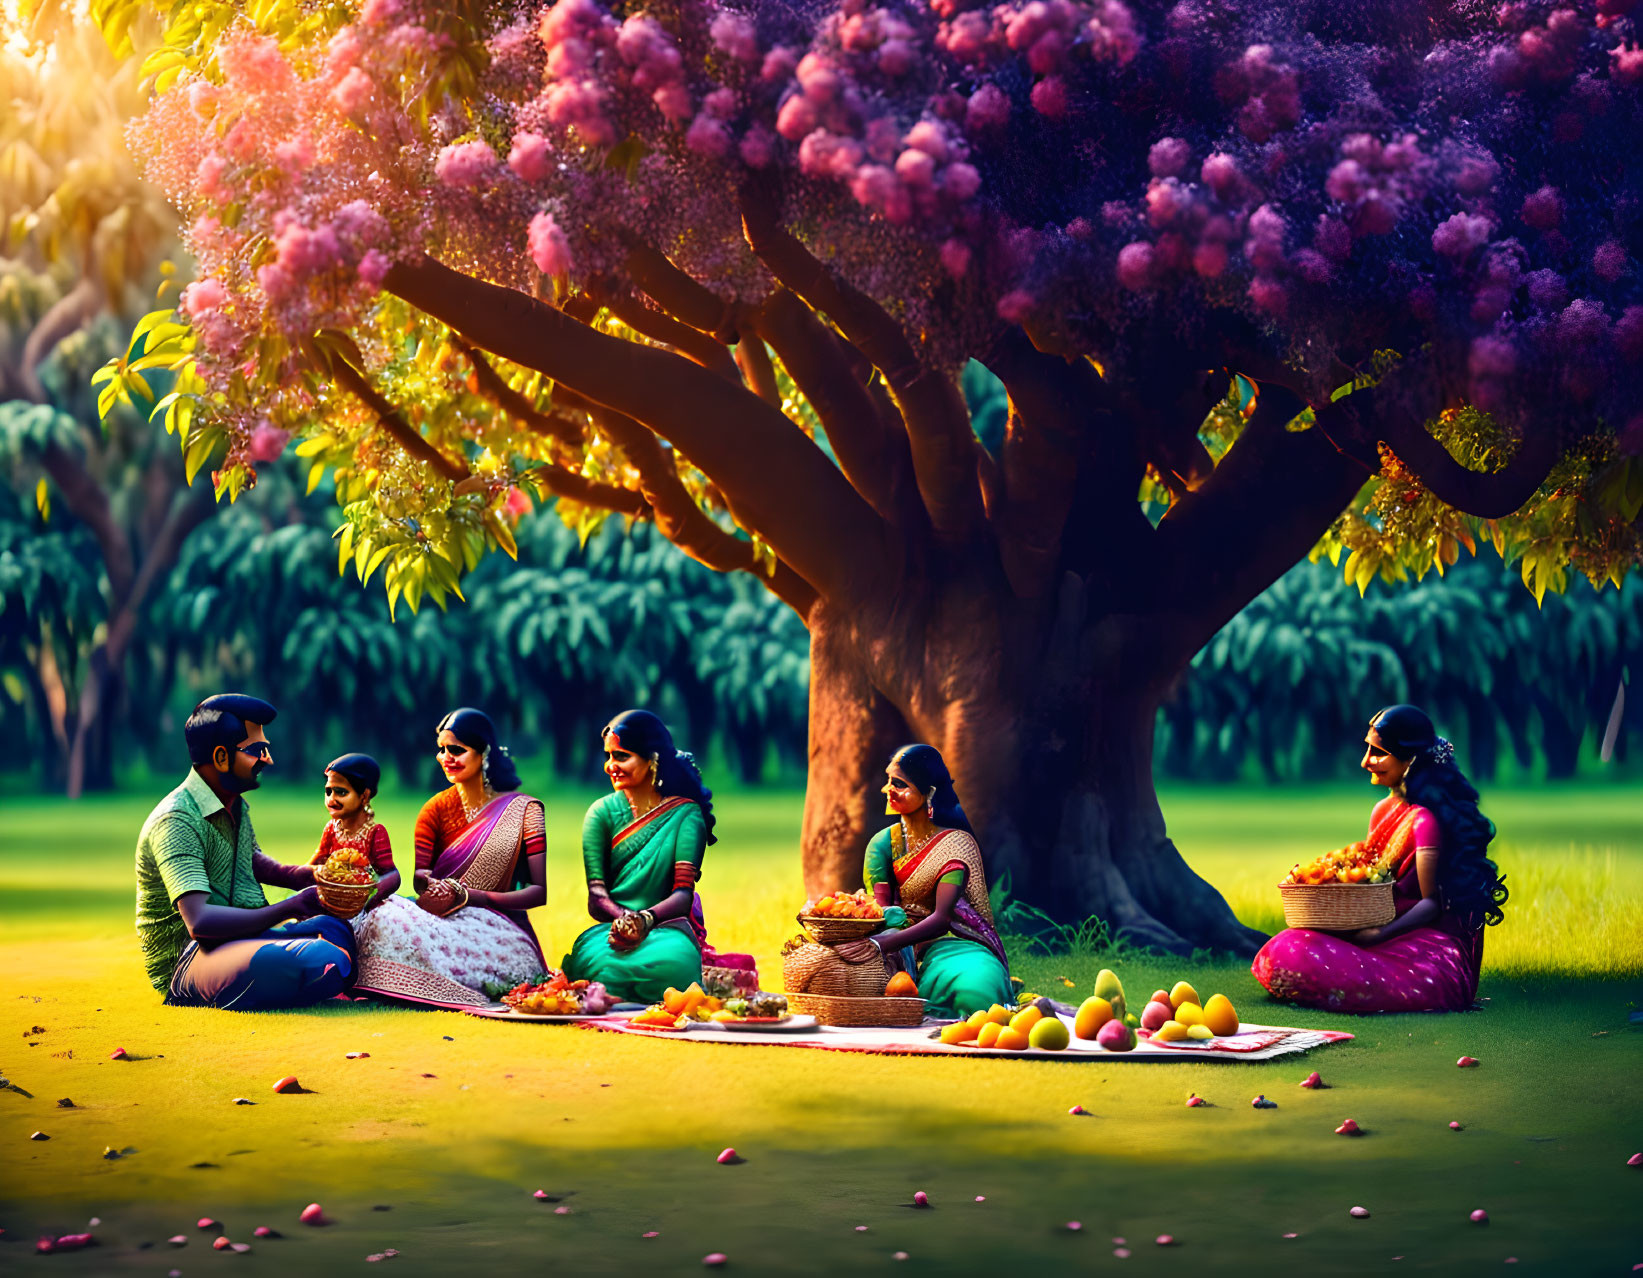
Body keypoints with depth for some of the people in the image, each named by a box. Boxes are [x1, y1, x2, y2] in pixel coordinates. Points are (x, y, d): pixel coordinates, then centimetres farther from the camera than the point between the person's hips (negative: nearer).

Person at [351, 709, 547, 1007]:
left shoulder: (523, 810, 3)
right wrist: (425, 882, -26)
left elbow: (542, 890, -4)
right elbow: (415, 874, 1)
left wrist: (471, 896, -17)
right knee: (387, 917, -32)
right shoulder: (438, 808, 12)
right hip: (441, 921, 2)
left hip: (499, 925, -2)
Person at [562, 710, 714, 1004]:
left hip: (667, 927, -1)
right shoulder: (601, 813, 10)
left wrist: (646, 919, -28)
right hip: (610, 926, 1)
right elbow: (596, 896, -1)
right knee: (598, 958, -39)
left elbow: (683, 894, -5)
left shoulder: (685, 813, 5)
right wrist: (625, 920, -24)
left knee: (670, 959, -41)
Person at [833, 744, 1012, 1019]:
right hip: (900, 947, 4)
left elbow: (942, 918, -22)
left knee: (976, 986, -39)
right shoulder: (883, 843, 6)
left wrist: (880, 945, -38)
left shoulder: (956, 843, -9)